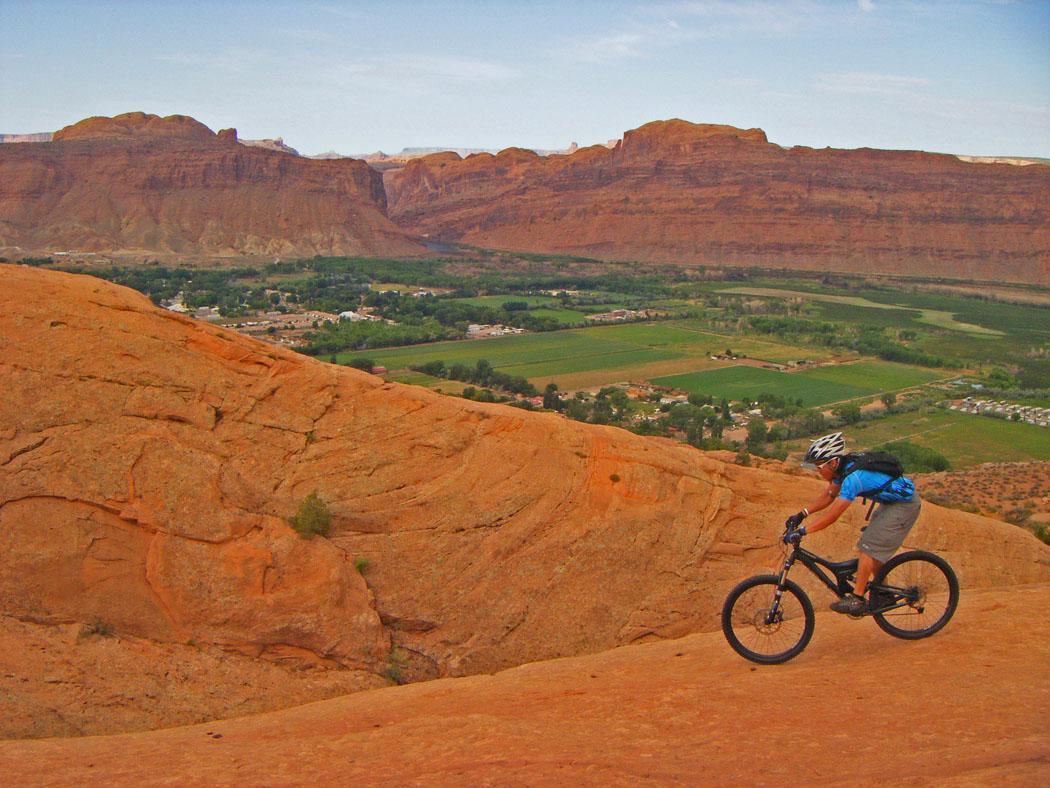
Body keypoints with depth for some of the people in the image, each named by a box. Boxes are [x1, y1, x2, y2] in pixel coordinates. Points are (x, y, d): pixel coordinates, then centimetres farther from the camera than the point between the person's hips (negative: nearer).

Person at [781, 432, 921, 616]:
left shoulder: (852, 477, -31)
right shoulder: (842, 467, -3)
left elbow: (832, 515, -34)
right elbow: (829, 496, 9)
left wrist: (801, 531, -35)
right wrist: (802, 514, 0)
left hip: (903, 506, -10)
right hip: (892, 502, 10)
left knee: (868, 547, -12)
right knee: (874, 549, 15)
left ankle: (857, 599, -9)